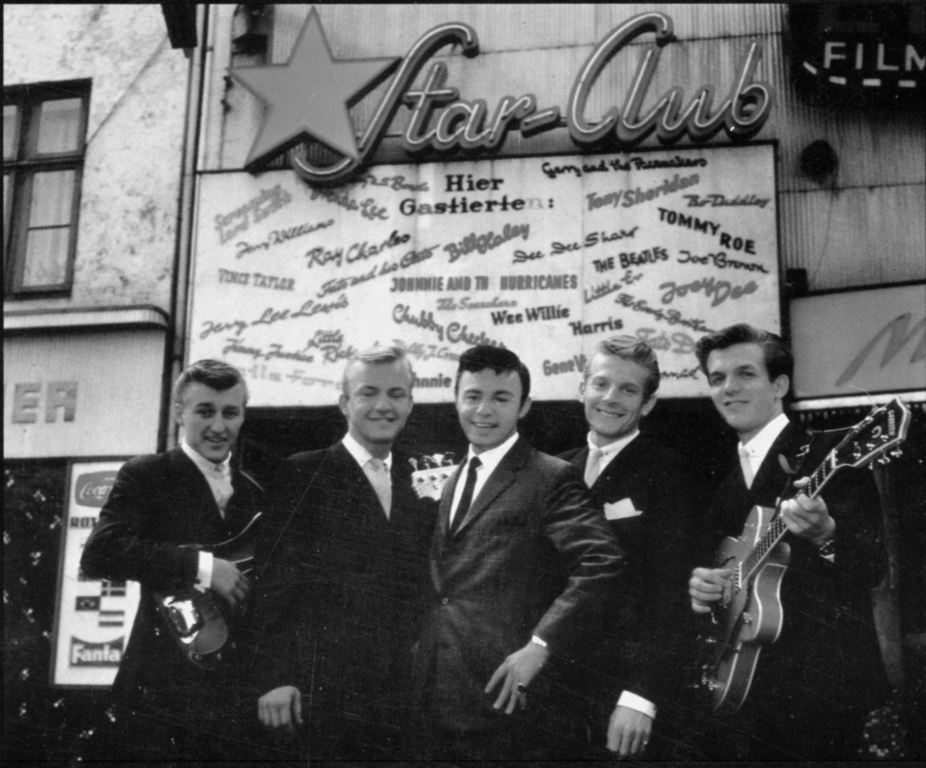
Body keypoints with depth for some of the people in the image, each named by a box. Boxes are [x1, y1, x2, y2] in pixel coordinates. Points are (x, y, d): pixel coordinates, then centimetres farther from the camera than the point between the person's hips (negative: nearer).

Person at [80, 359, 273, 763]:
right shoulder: (145, 475, -2)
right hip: (162, 688, -4)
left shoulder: (258, 491, 13)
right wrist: (201, 565, -21)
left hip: (238, 695, 4)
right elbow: (98, 554, -18)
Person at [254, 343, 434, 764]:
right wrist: (275, 677, -12)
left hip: (399, 706, 4)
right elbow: (276, 582, -6)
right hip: (320, 697, -4)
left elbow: (422, 588, 15)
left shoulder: (418, 482, 14)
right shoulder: (303, 475, -1)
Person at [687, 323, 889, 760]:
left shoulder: (825, 458, -7)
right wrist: (701, 587, -1)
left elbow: (871, 570, -14)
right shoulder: (721, 481, 14)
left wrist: (824, 535, -34)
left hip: (815, 687, -6)